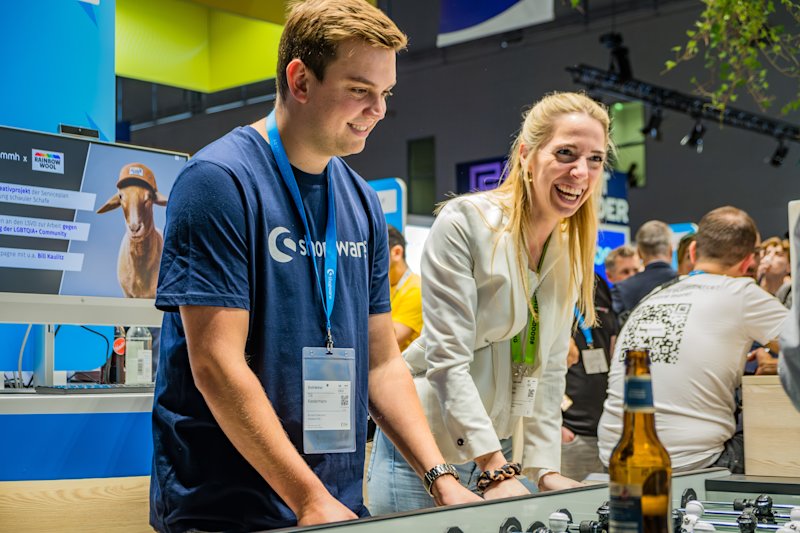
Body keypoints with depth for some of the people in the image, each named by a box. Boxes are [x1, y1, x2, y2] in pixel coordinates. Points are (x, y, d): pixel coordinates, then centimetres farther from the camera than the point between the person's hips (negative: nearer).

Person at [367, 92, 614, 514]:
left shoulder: (572, 250, 5)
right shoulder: (465, 223, -16)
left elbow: (550, 370, 7)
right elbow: (447, 360, -21)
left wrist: (545, 471, -2)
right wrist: (497, 471, -26)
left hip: (497, 448, 6)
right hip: (423, 447, -6)